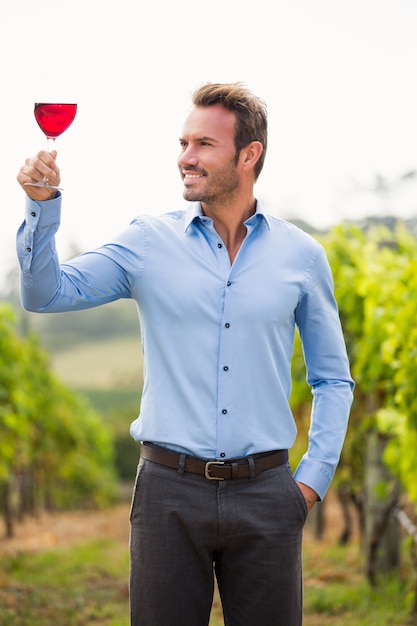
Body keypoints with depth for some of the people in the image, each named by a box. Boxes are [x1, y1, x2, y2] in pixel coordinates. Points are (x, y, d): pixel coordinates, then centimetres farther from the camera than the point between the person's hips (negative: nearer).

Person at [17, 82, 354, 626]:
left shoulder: (301, 255, 5)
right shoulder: (149, 243, 3)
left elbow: (333, 380, 13)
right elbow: (46, 293, -4)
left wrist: (314, 478, 4)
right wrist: (43, 204, -17)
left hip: (263, 494, 1)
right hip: (170, 490, 0)